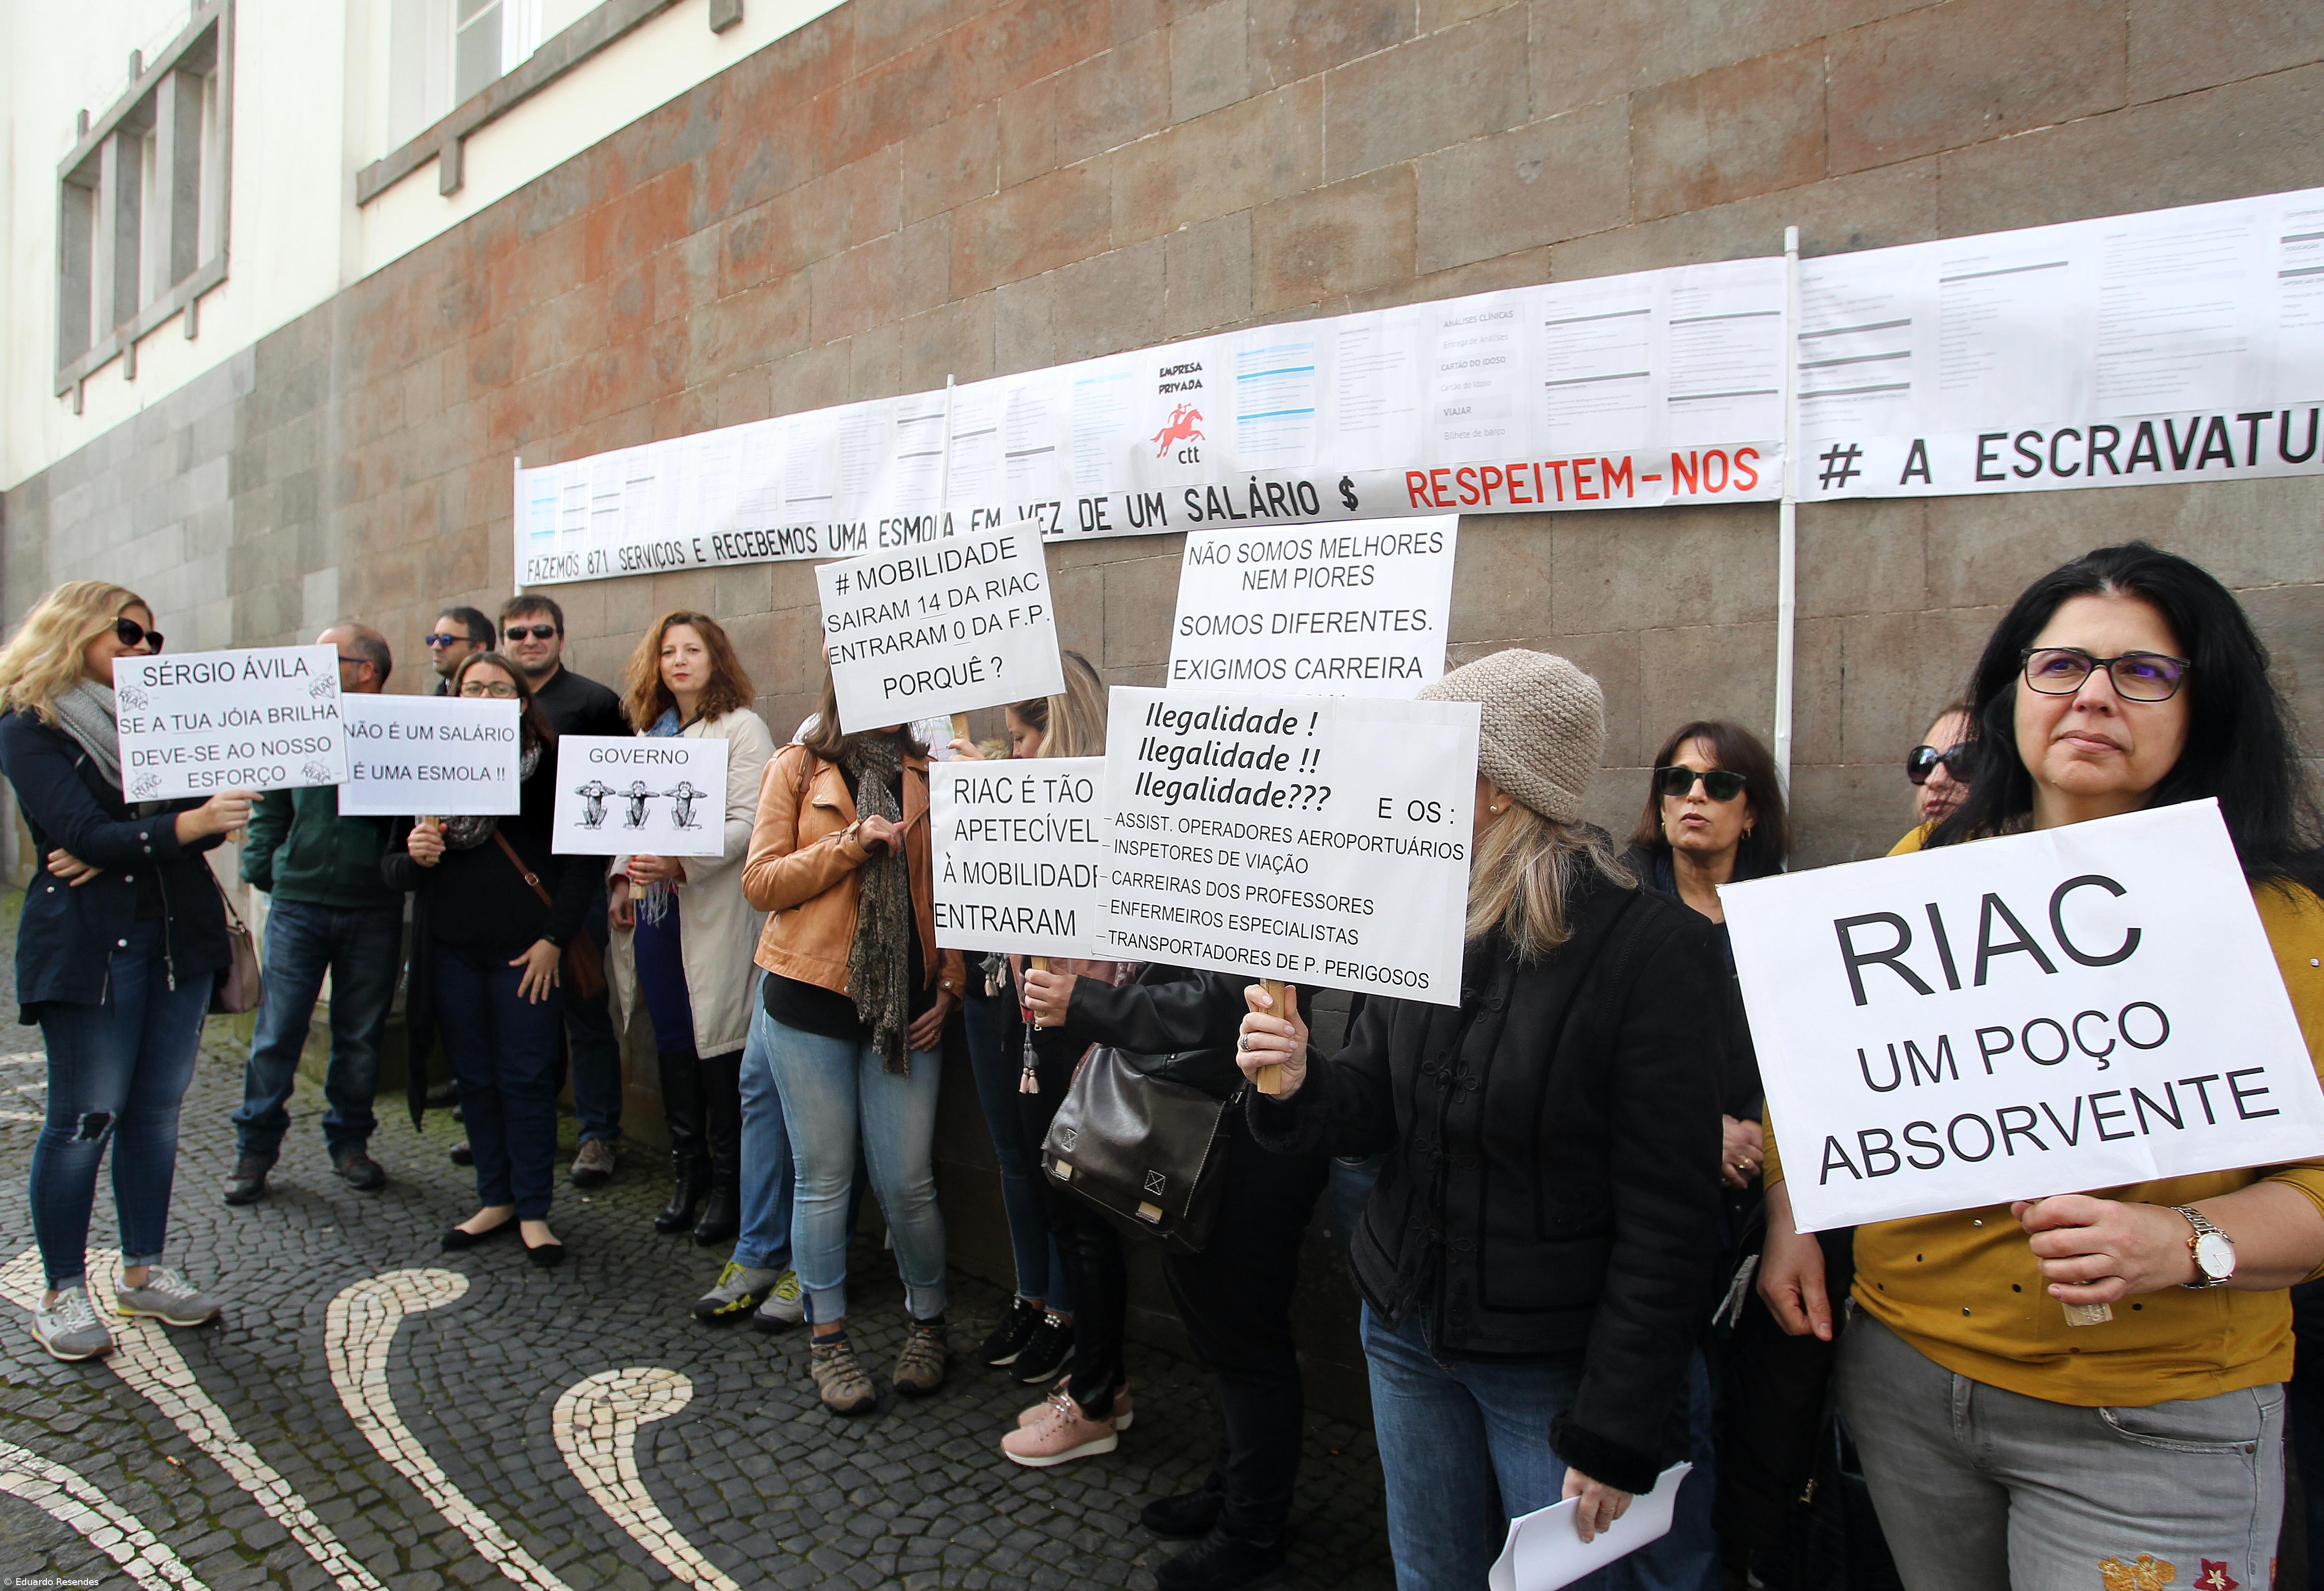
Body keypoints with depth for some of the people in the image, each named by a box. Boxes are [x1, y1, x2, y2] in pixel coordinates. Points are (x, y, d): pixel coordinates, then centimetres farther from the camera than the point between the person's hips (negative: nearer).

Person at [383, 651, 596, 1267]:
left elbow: (580, 862, -4)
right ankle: (495, 1200, 24)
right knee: (476, 1078, 11)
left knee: (526, 1079, 0)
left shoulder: (550, 767, -2)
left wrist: (554, 939, -10)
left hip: (525, 952, -3)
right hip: (451, 954, 3)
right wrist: (414, 858, -15)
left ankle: (533, 1211, 10)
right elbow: (390, 865, 8)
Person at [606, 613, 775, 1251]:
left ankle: (727, 1184, 11)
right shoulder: (651, 732, 18)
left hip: (712, 912, -6)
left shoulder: (742, 728, -5)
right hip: (653, 911, 7)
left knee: (717, 1044, -2)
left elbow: (748, 823, -14)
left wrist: (681, 864, -24)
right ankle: (686, 1173, 23)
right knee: (672, 1044, 11)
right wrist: (624, 877, 8)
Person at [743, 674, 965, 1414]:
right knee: (824, 1178, 6)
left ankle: (927, 1325, 25)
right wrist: (852, 843, -14)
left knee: (907, 1181, 3)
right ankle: (828, 1339, 23)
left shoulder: (927, 776, 9)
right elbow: (761, 881, -3)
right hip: (810, 997, -1)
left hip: (905, 1006, 1)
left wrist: (949, 988, 3)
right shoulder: (798, 768, 4)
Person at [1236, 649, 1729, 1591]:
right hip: (1409, 1330, 6)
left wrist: (1616, 1433, -16)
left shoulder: (1653, 948, -18)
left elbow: (1668, 1218, -17)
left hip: (1558, 1361, -5)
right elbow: (1375, 1106, 5)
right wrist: (1298, 1084, -17)